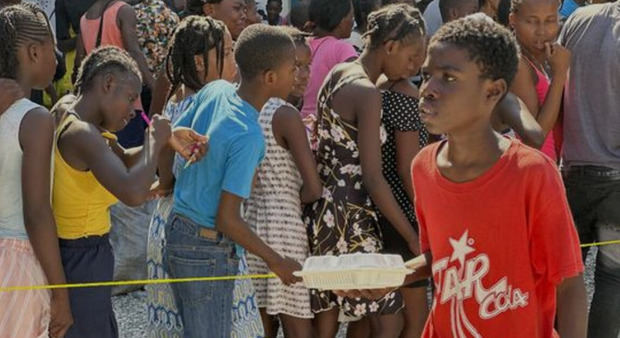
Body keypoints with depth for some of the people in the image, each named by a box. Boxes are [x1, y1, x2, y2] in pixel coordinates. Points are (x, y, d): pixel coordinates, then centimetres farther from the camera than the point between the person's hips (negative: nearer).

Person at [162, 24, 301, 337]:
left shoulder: (214, 90, -5)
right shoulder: (248, 138, -25)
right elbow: (227, 219, -23)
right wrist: (277, 262, -12)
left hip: (177, 230, 8)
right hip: (208, 251, -8)